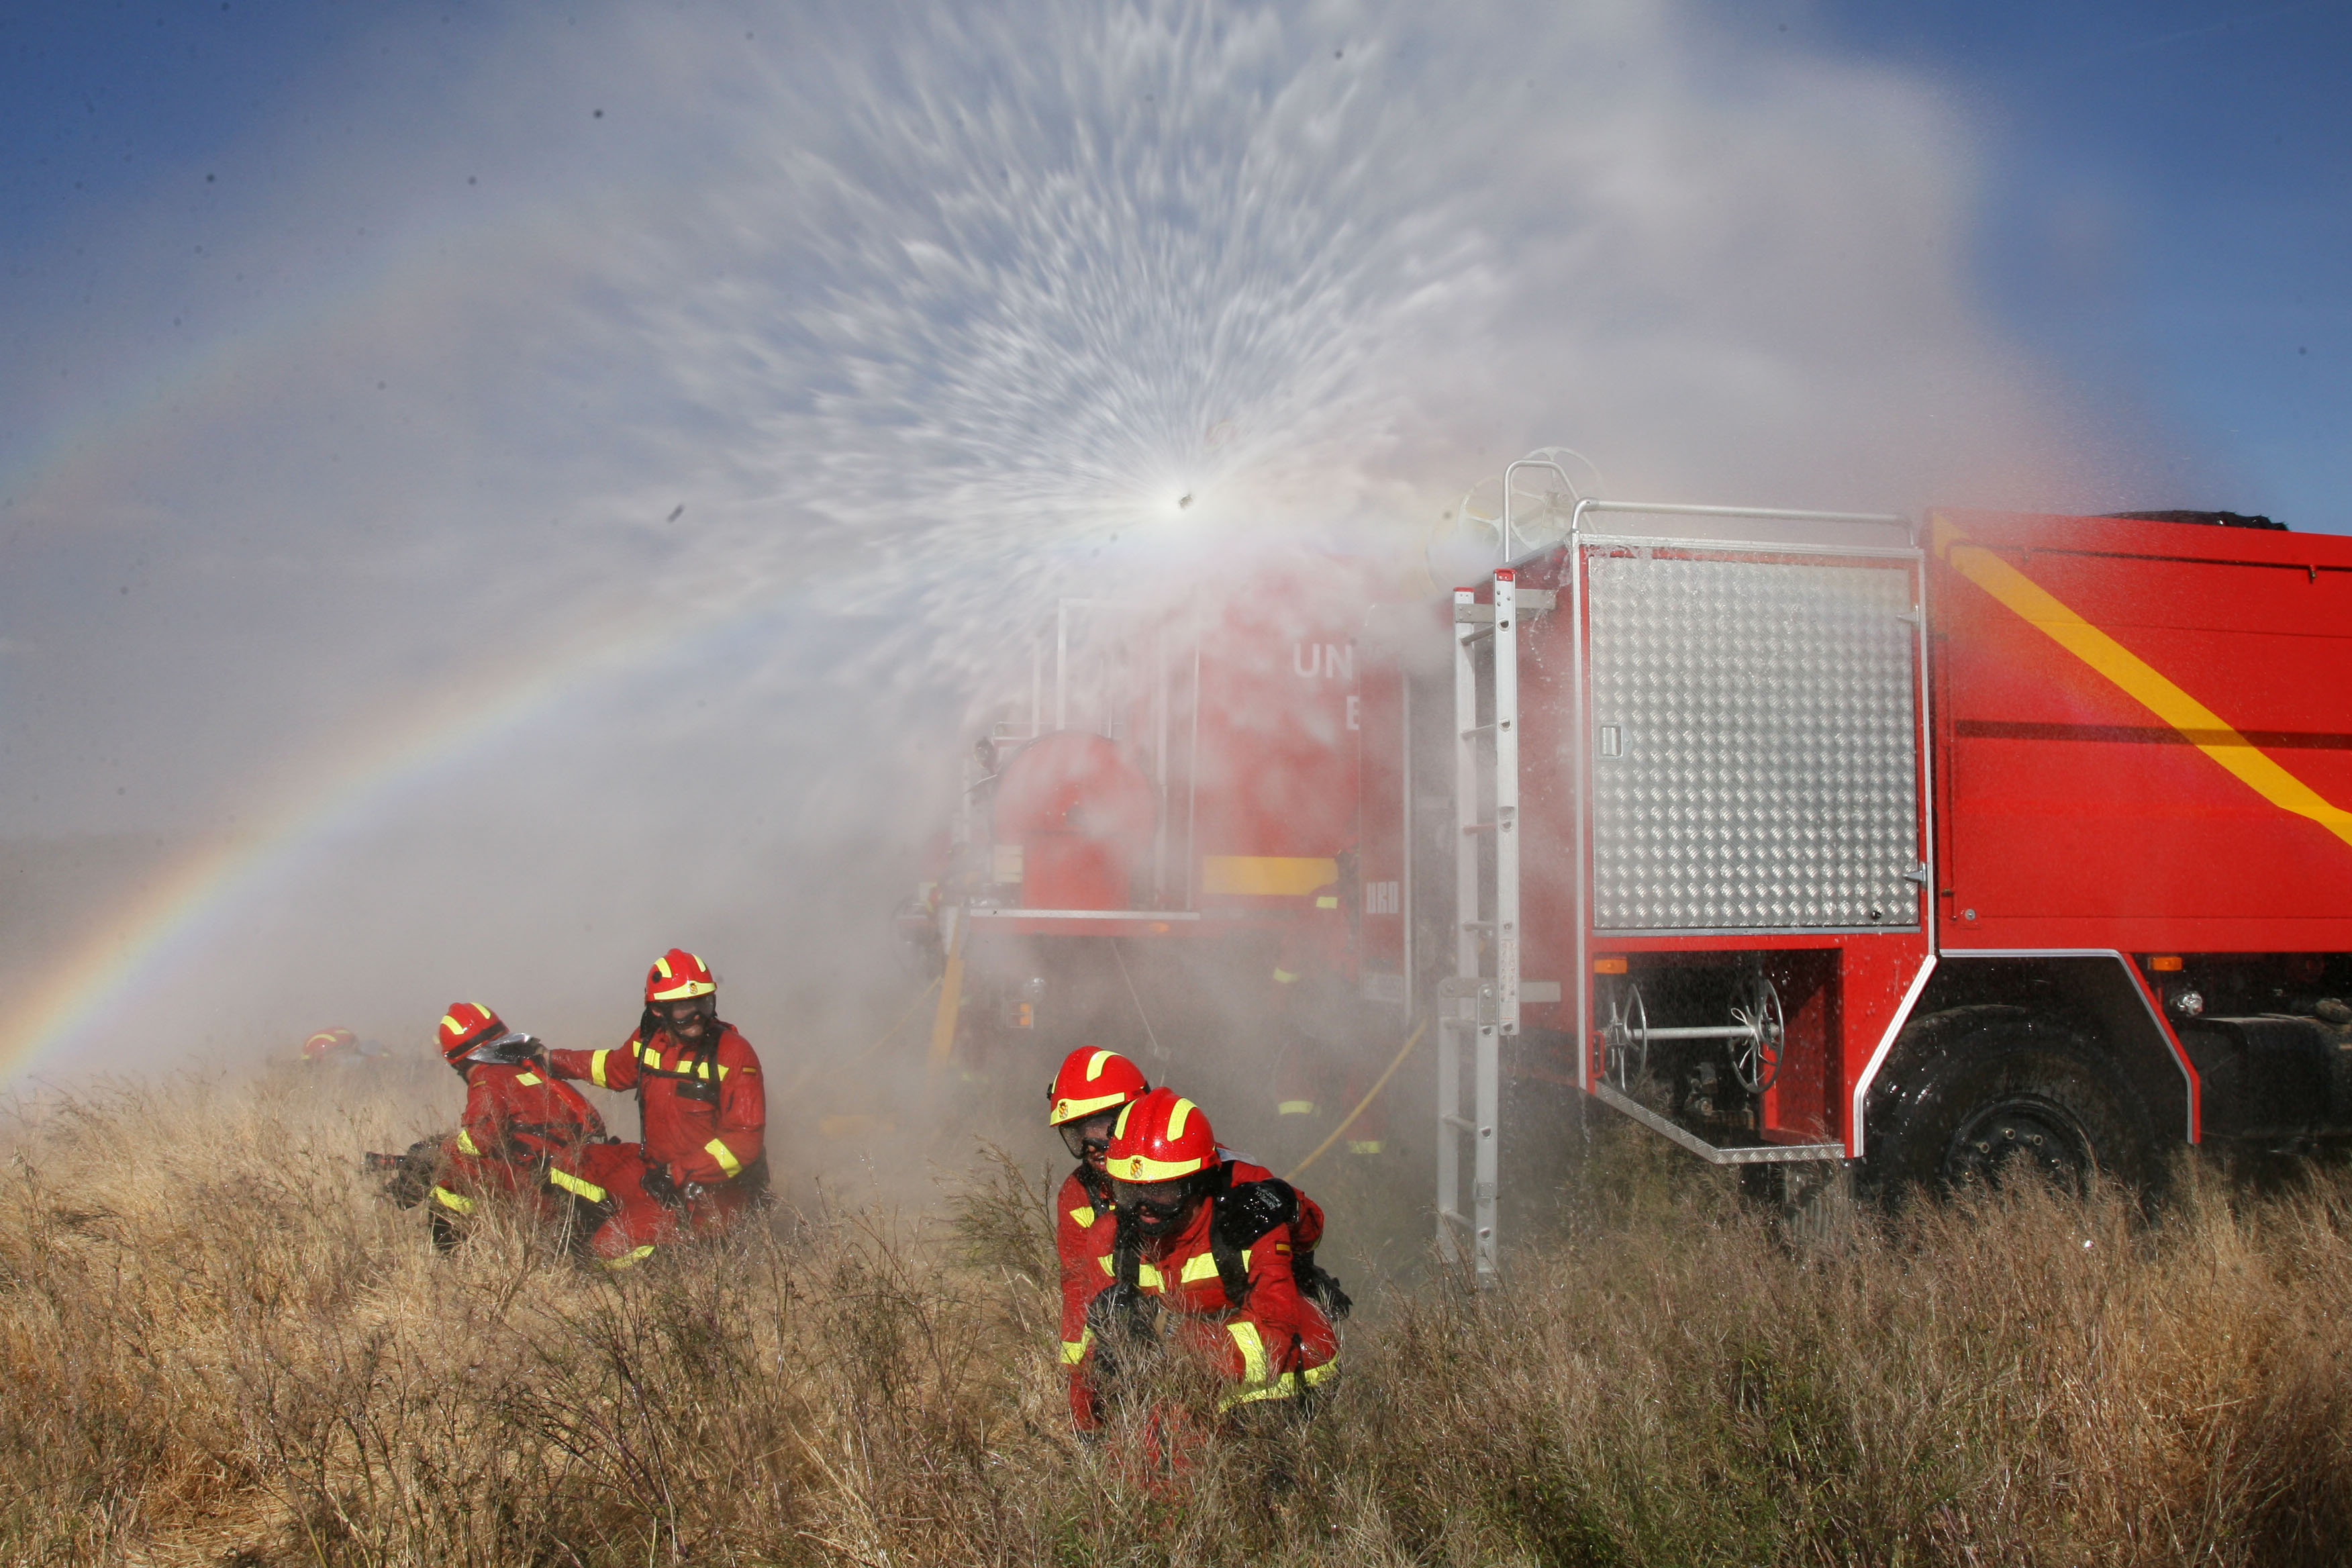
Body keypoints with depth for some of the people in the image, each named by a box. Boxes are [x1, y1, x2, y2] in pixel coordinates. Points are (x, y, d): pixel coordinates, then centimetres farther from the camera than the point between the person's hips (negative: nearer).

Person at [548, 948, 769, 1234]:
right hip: (657, 1173, 6)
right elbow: (615, 1068, 27)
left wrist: (679, 1173, -21)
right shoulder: (647, 1040, 1)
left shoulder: (733, 1054, -18)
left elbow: (745, 1139, -19)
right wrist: (548, 1059, 27)